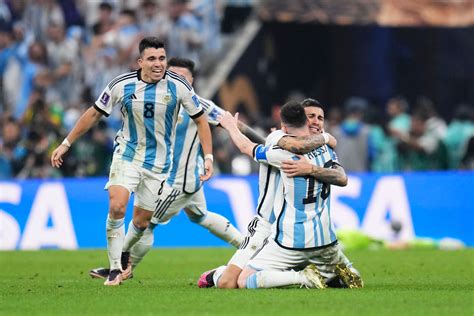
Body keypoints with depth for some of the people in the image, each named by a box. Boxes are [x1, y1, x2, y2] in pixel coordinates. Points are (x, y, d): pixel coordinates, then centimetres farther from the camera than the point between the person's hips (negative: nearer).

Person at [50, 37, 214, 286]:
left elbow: (200, 120, 1)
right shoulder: (122, 85, -12)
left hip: (159, 162, 1)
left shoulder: (178, 86, -11)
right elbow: (94, 114, 1)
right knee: (117, 206, -23)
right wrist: (66, 144, 3)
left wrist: (208, 157, -6)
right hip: (127, 154, -1)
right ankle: (115, 269, -12)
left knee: (141, 221, 6)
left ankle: (125, 253, 40)